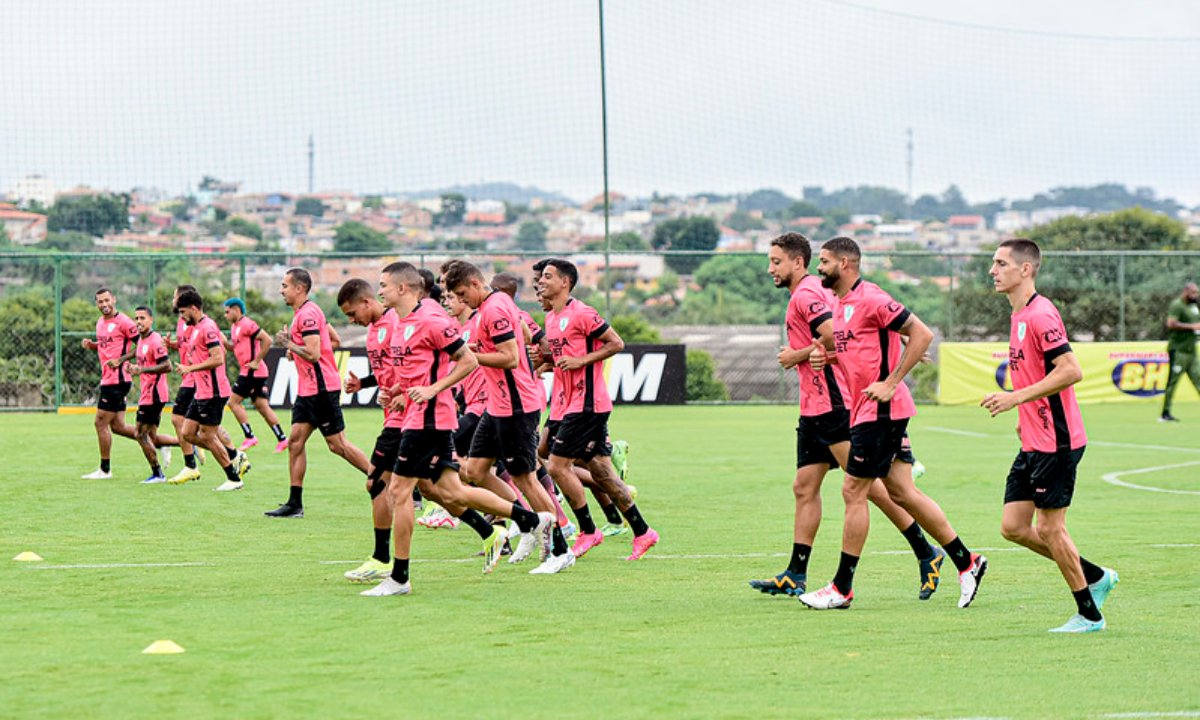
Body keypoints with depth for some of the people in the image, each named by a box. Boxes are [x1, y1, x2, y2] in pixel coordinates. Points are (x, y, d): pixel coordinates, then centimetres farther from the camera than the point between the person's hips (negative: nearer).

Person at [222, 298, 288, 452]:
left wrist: (256, 361, -19)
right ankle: (282, 439, 6)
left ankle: (249, 437, -5)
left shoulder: (247, 324, -13)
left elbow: (267, 340, -20)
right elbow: (235, 347, 27)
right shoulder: (235, 326, 16)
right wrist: (225, 342, 7)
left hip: (252, 372, -9)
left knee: (233, 402, -6)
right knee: (262, 406, 7)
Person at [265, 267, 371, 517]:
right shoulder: (303, 313, 16)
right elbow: (334, 341, 23)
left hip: (321, 389, -11)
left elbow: (313, 354, -24)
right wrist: (294, 349, 14)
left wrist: (289, 344, -10)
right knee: (295, 441, 5)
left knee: (337, 444, -5)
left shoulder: (307, 314, -16)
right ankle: (295, 504, 5)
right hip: (308, 390, 11)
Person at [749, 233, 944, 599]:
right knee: (804, 487, 7)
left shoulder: (805, 295, -12)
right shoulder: (813, 292, 20)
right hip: (815, 408, 11)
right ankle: (795, 576, 8)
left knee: (864, 484, -9)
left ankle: (926, 554, -4)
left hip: (834, 404, -11)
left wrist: (796, 356, -12)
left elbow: (833, 338, -23)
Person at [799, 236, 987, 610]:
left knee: (853, 492, -5)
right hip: (865, 410, 10)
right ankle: (966, 562, 14)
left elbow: (922, 334, -19)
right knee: (902, 492, 9)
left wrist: (890, 383, -21)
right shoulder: (838, 304, 14)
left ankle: (842, 588, 2)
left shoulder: (870, 299, -15)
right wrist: (824, 356, 6)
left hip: (880, 409, -10)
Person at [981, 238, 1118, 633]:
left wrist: (1017, 397, -24)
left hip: (1056, 442, -10)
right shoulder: (1019, 316, 14)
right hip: (1033, 442, 10)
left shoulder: (1040, 315, -17)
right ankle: (1096, 577, 20)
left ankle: (1089, 614, 9)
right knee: (1013, 527, 7)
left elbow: (1071, 371, -24)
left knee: (1049, 527, -4)